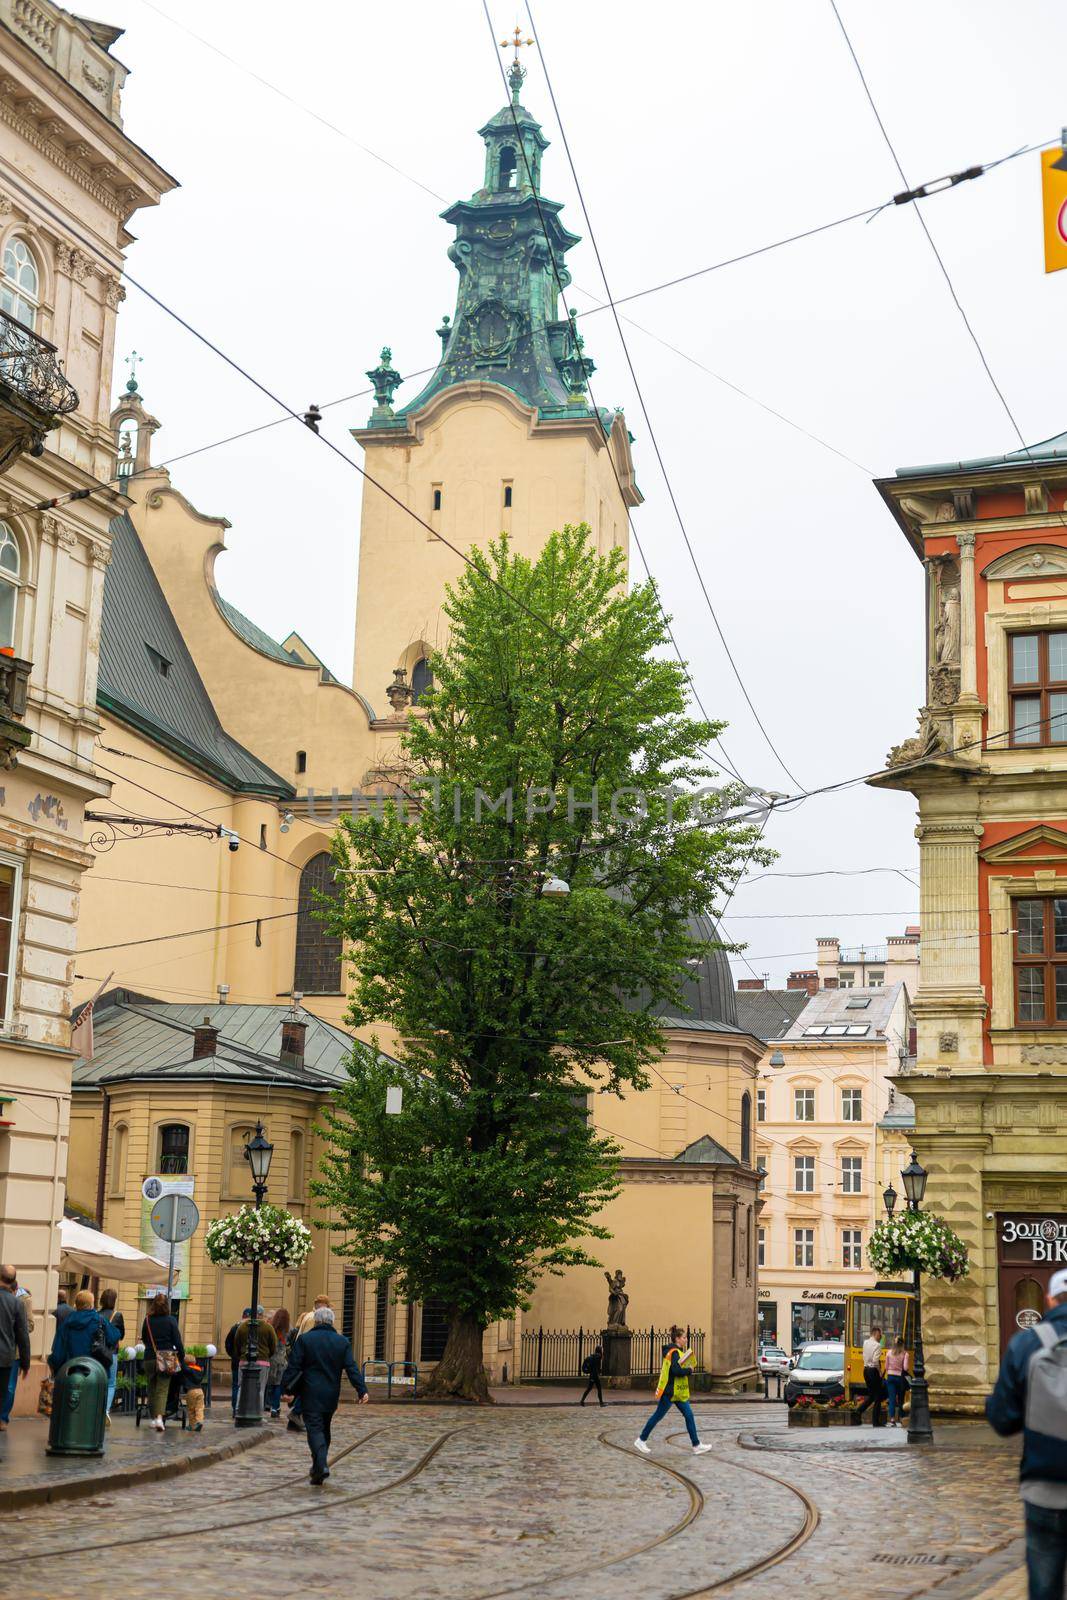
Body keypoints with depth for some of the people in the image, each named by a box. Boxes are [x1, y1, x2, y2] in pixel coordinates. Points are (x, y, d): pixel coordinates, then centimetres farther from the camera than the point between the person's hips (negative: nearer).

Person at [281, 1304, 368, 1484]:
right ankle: (317, 1467, 20)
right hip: (331, 1395, 3)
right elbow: (352, 1368, -1)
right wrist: (362, 1390, -2)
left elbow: (293, 1367, -7)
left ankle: (321, 1465, -24)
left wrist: (287, 1389, -2)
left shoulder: (304, 1339, -4)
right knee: (324, 1429, 17)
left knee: (315, 1429, -5)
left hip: (311, 1395, -3)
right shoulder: (342, 1342, 3)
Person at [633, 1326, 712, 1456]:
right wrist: (689, 1370, -15)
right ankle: (641, 1441, 13)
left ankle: (696, 1445, 5)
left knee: (689, 1415, 4)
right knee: (658, 1416, 1)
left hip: (678, 1392, 10)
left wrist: (686, 1369, 2)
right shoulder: (674, 1352, -18)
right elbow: (676, 1371, -30)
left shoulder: (677, 1351, 14)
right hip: (670, 1391, -10)